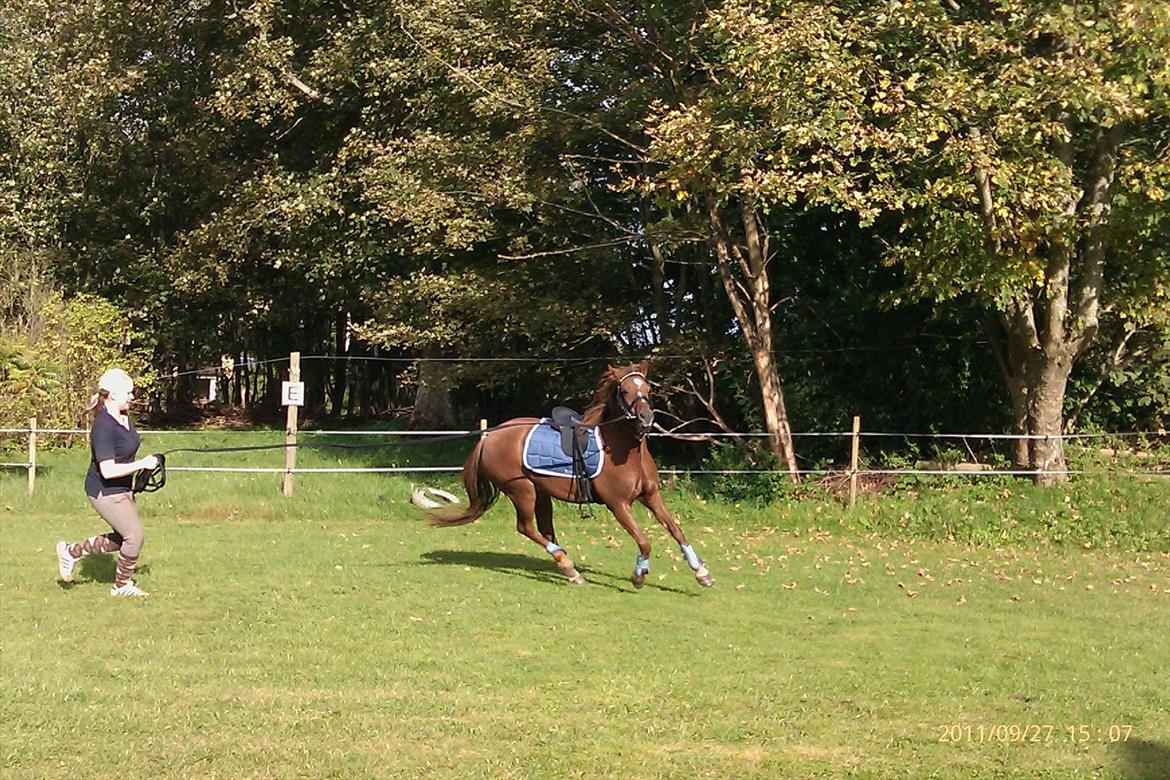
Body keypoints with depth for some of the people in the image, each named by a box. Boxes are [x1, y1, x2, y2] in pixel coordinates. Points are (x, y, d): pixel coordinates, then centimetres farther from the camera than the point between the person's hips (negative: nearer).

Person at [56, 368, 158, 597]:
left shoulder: (125, 418, 3)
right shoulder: (103, 427, -25)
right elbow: (108, 470, -29)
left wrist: (134, 479, 14)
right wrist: (141, 464, -25)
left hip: (123, 488, 9)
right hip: (105, 492, -9)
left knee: (123, 538, 17)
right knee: (134, 535, -4)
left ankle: (71, 551, 30)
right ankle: (122, 585, 16)